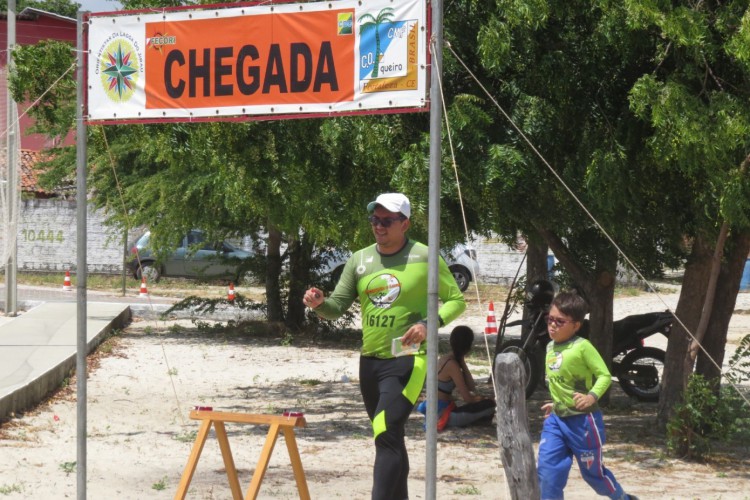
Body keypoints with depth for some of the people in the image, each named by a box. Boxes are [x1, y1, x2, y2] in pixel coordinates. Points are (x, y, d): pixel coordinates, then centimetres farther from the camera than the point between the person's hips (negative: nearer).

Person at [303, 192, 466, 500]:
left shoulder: (424, 258, -6)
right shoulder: (360, 260, 7)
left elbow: (456, 300, -1)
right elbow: (337, 307, 7)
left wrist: (429, 324, -18)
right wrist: (319, 303, -16)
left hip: (407, 360, -6)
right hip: (370, 359, 6)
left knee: (386, 434, -19)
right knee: (390, 439, 16)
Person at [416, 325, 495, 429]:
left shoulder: (445, 358, 9)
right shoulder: (452, 365, -19)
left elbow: (470, 387, 6)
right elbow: (468, 398, -19)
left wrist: (462, 362, -1)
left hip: (434, 409, 10)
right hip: (441, 412, -10)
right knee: (489, 405, -14)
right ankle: (446, 420, -12)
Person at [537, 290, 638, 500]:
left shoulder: (582, 347, -15)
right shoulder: (550, 347, 7)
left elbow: (605, 375, -17)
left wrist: (593, 396, -31)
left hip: (582, 420, -6)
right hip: (556, 419, 6)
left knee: (593, 471, 10)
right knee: (547, 467, -7)